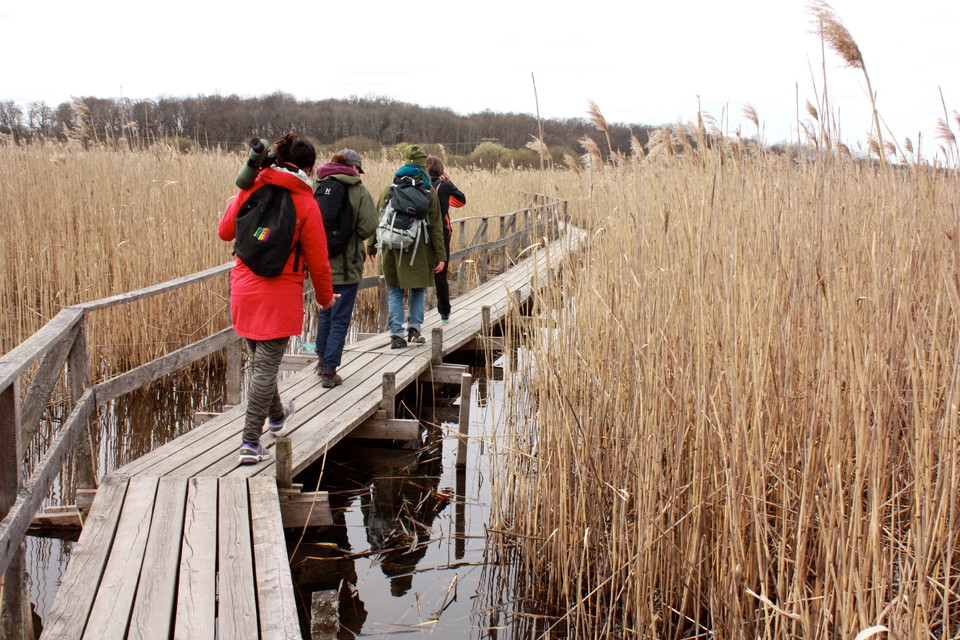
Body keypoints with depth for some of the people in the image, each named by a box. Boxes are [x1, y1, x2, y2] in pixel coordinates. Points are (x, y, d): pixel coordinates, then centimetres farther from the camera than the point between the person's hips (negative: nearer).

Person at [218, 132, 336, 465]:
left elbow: (225, 231, 11)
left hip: (244, 290, 5)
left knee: (259, 359, 22)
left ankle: (276, 415, 47)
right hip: (280, 295, -5)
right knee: (266, 367, -1)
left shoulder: (251, 190, 0)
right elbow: (317, 259, -6)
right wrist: (325, 296, 10)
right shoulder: (306, 203, -10)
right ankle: (251, 443, 0)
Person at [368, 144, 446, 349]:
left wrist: (371, 247, 16)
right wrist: (440, 256, 0)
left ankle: (396, 334, 1)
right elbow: (435, 227, -2)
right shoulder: (429, 193, -2)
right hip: (419, 250, -1)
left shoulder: (390, 190, 4)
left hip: (392, 247, 1)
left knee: (395, 293, 8)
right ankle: (414, 327, 8)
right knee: (418, 290, 16)